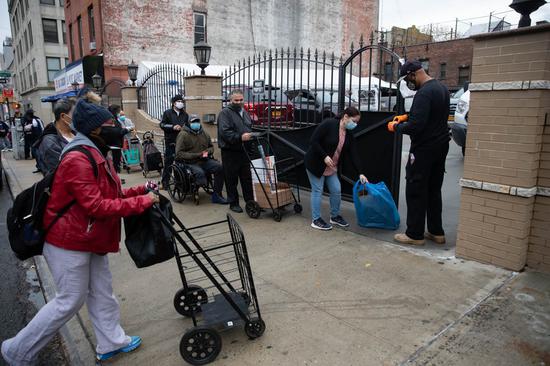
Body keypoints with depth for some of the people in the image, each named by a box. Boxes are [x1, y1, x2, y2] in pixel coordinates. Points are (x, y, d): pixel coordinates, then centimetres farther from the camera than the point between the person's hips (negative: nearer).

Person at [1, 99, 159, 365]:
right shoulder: (78, 160, -24)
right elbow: (96, 206, -29)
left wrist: (142, 190, -1)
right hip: (69, 243, -10)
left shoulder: (96, 155, 9)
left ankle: (111, 343, 31)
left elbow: (110, 194, 12)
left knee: (102, 293, 16)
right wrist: (142, 202, -27)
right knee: (70, 301, 4)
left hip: (90, 240, 10)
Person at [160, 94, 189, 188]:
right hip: (170, 142, -3)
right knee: (168, 161, -1)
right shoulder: (167, 113, 5)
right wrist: (173, 127, -14)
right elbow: (162, 125, -1)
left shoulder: (185, 114, 16)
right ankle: (165, 182, 7)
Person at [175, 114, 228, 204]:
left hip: (205, 160, 5)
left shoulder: (204, 133, 14)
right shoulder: (183, 135, -3)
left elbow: (211, 147, 28)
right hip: (191, 163, -5)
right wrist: (197, 155, -15)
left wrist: (207, 152, 2)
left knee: (220, 167, -21)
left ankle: (216, 195, -14)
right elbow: (179, 153, -9)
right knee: (200, 172, -38)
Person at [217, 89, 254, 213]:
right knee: (232, 179, 3)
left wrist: (250, 135, 9)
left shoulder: (245, 112, 16)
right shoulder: (225, 113, -8)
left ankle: (250, 201, 22)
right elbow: (224, 132, -20)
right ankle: (233, 203, 15)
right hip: (230, 152, -7)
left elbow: (249, 128, 28)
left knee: (247, 178, 12)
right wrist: (240, 137, -29)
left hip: (244, 151, 7)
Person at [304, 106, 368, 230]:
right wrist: (325, 156, -25)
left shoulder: (349, 135, 1)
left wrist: (360, 173, -5)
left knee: (336, 190, 5)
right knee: (317, 190, -2)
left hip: (332, 167, 7)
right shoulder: (328, 124, -20)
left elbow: (353, 155, 1)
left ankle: (335, 216, 24)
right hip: (315, 163, -7)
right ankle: (316, 220, 9)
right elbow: (313, 141, -21)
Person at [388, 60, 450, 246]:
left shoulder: (424, 93, -20)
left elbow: (415, 126, -26)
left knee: (416, 192, 0)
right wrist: (407, 117, 14)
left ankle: (415, 234, 7)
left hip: (424, 149, -10)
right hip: (440, 146, 10)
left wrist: (396, 126, -10)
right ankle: (436, 232, 24)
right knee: (434, 190, 15)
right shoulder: (441, 87, 12)